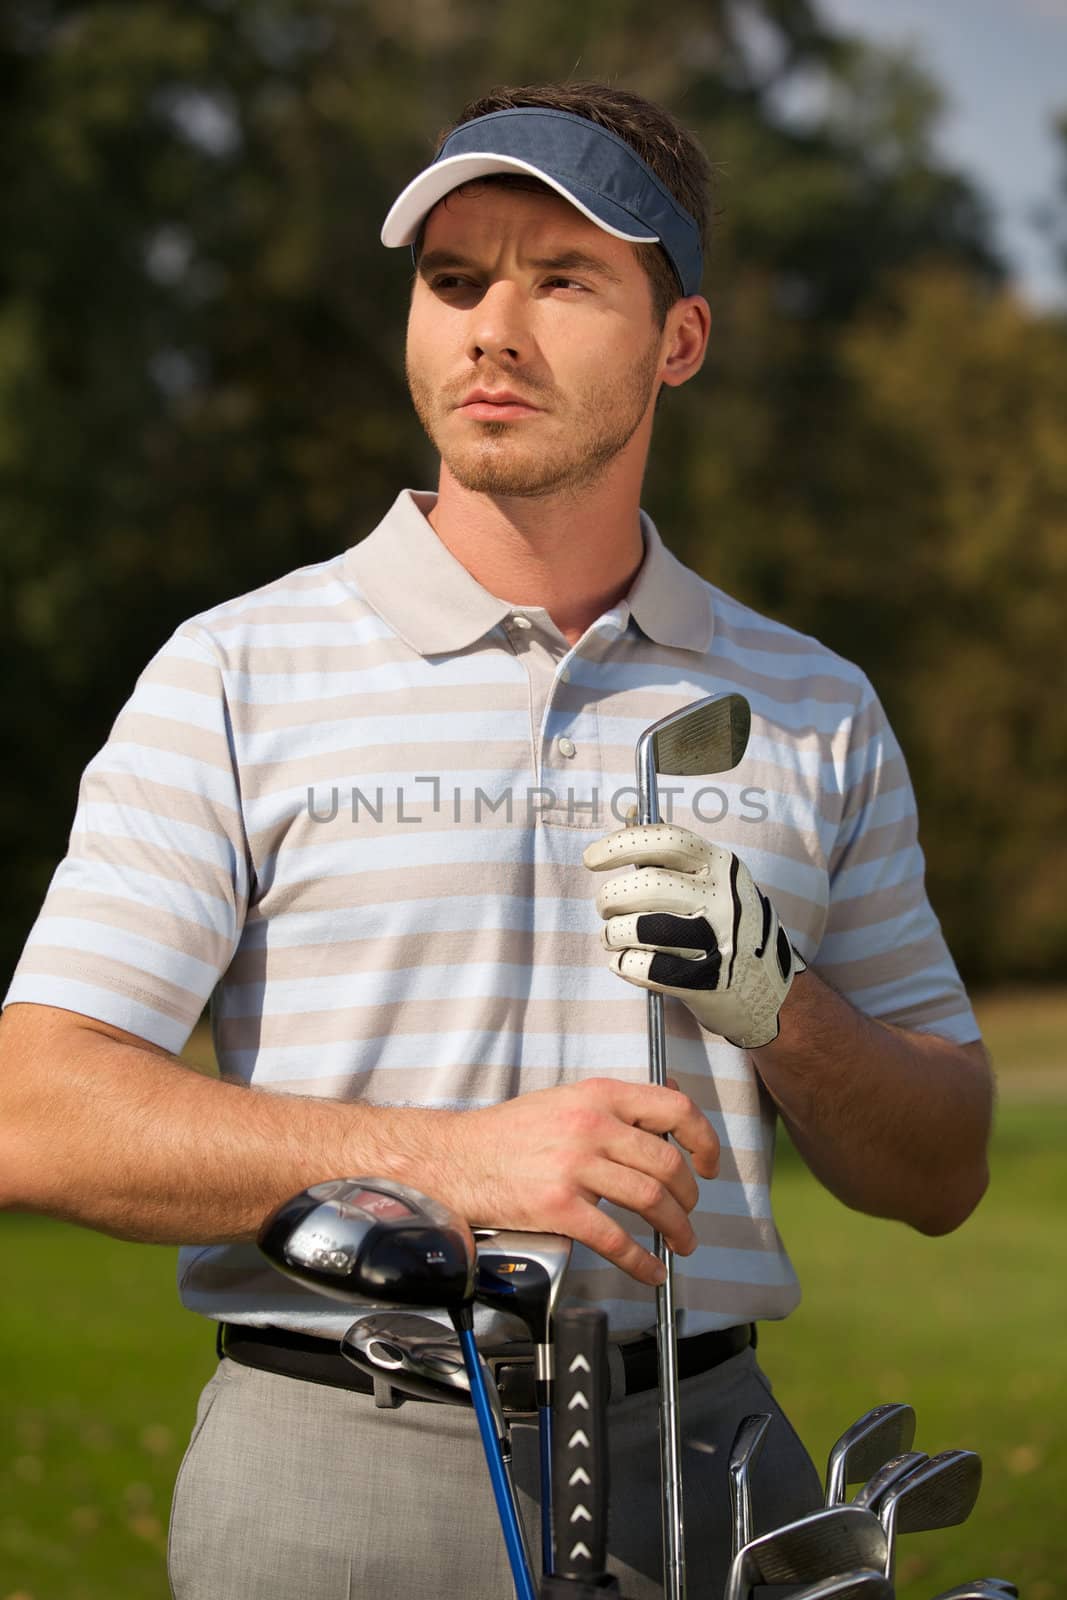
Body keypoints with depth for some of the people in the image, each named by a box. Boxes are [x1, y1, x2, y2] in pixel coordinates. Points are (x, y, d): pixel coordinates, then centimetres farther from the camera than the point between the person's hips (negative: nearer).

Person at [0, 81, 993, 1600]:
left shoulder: (815, 708, 11)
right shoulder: (235, 677, 1)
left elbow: (942, 1173, 13)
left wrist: (780, 1006, -8)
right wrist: (453, 1159, -18)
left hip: (702, 1474, 3)